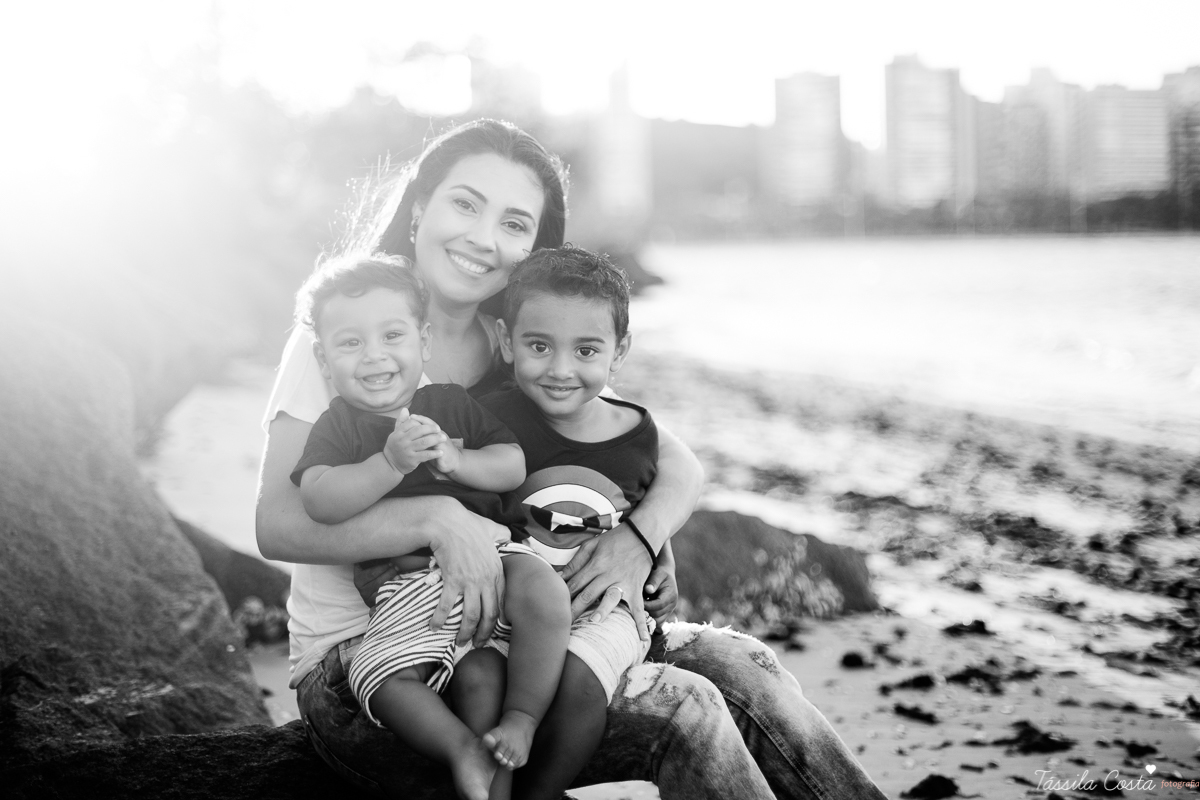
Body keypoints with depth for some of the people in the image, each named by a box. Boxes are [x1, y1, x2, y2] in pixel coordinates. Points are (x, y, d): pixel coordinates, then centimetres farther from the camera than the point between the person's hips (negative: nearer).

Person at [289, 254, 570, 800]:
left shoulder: (452, 402, 15)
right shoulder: (337, 427, 8)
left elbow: (515, 467, 7)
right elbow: (320, 503, -10)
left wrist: (456, 460, -12)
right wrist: (392, 461, -21)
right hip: (407, 585, -1)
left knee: (544, 594, -30)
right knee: (382, 675, -28)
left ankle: (521, 722, -16)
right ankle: (463, 748, -14)